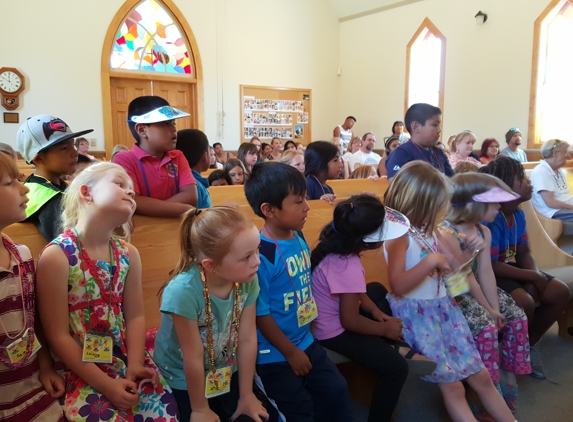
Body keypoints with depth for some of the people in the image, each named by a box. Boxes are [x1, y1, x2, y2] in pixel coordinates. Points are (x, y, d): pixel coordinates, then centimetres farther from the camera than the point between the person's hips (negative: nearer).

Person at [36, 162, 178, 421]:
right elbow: (58, 336, -15)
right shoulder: (57, 256, -15)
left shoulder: (128, 254, 1)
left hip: (125, 360, 5)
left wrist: (135, 365, -8)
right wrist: (106, 385, -15)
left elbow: (135, 316, 4)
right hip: (79, 372, -4)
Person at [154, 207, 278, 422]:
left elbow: (247, 340, -12)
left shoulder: (247, 280, -21)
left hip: (227, 372, 4)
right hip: (183, 379, -4)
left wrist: (246, 396, -2)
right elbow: (193, 359, -24)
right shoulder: (183, 292, -35)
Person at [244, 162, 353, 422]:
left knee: (336, 391, 15)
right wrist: (290, 352, -12)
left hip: (306, 342, 7)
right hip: (275, 354, -7)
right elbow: (260, 313, -22)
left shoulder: (299, 239, -3)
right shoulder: (260, 255, -28)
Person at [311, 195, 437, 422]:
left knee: (377, 290, 26)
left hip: (332, 314, 10)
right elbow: (350, 322, -26)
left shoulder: (336, 245, -6)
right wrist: (385, 329, -11)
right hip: (334, 331, -10)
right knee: (396, 368, -10)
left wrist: (376, 311, 1)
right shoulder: (347, 267, -32)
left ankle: (395, 346, 16)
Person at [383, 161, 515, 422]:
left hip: (444, 306, 8)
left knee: (480, 375, 13)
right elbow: (397, 286, -27)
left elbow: (449, 266, 22)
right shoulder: (398, 235, -17)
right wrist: (431, 260, -28)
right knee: (452, 385, 0)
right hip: (417, 313, -8)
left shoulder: (427, 230, 8)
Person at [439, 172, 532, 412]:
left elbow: (485, 272, -4)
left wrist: (494, 307, -11)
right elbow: (465, 279, -22)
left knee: (518, 317, 0)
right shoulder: (446, 234, -25)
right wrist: (488, 310, -17)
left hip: (476, 291, 9)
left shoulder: (483, 231, 2)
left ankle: (509, 376, 14)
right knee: (486, 327, -25)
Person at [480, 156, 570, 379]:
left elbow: (524, 253, 8)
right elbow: (491, 266, -27)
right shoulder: (491, 219, -25)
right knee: (525, 301, -32)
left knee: (560, 292, -2)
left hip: (509, 268, 9)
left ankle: (530, 343, 15)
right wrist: (533, 277, -21)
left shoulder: (518, 214, 3)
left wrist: (537, 274, -14)